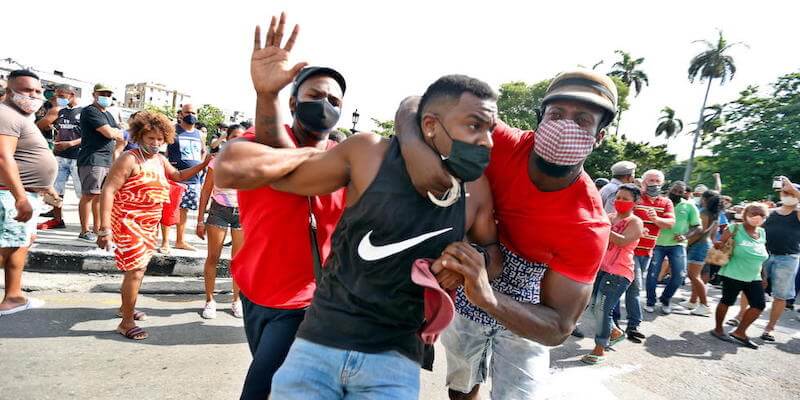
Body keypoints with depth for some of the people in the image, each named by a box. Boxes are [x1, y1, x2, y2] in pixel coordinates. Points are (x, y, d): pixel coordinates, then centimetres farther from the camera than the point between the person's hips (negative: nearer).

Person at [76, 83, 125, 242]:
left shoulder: (108, 115, 23)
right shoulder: (90, 111, -6)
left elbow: (121, 137, 17)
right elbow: (110, 133, -16)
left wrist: (111, 131, -2)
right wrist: (115, 131, 5)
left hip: (108, 161, 8)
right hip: (92, 160, -8)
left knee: (100, 196, 10)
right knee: (89, 195, -5)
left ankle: (97, 230, 16)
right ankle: (85, 231, 1)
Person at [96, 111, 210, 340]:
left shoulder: (160, 160, 9)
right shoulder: (130, 159, -15)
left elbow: (179, 176, 27)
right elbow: (108, 190, -19)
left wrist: (203, 164, 15)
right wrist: (105, 229, -24)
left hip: (149, 225, 8)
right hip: (128, 223, -8)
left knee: (138, 268, 20)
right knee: (135, 270, -9)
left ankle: (126, 307, 40)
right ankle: (127, 323, 3)